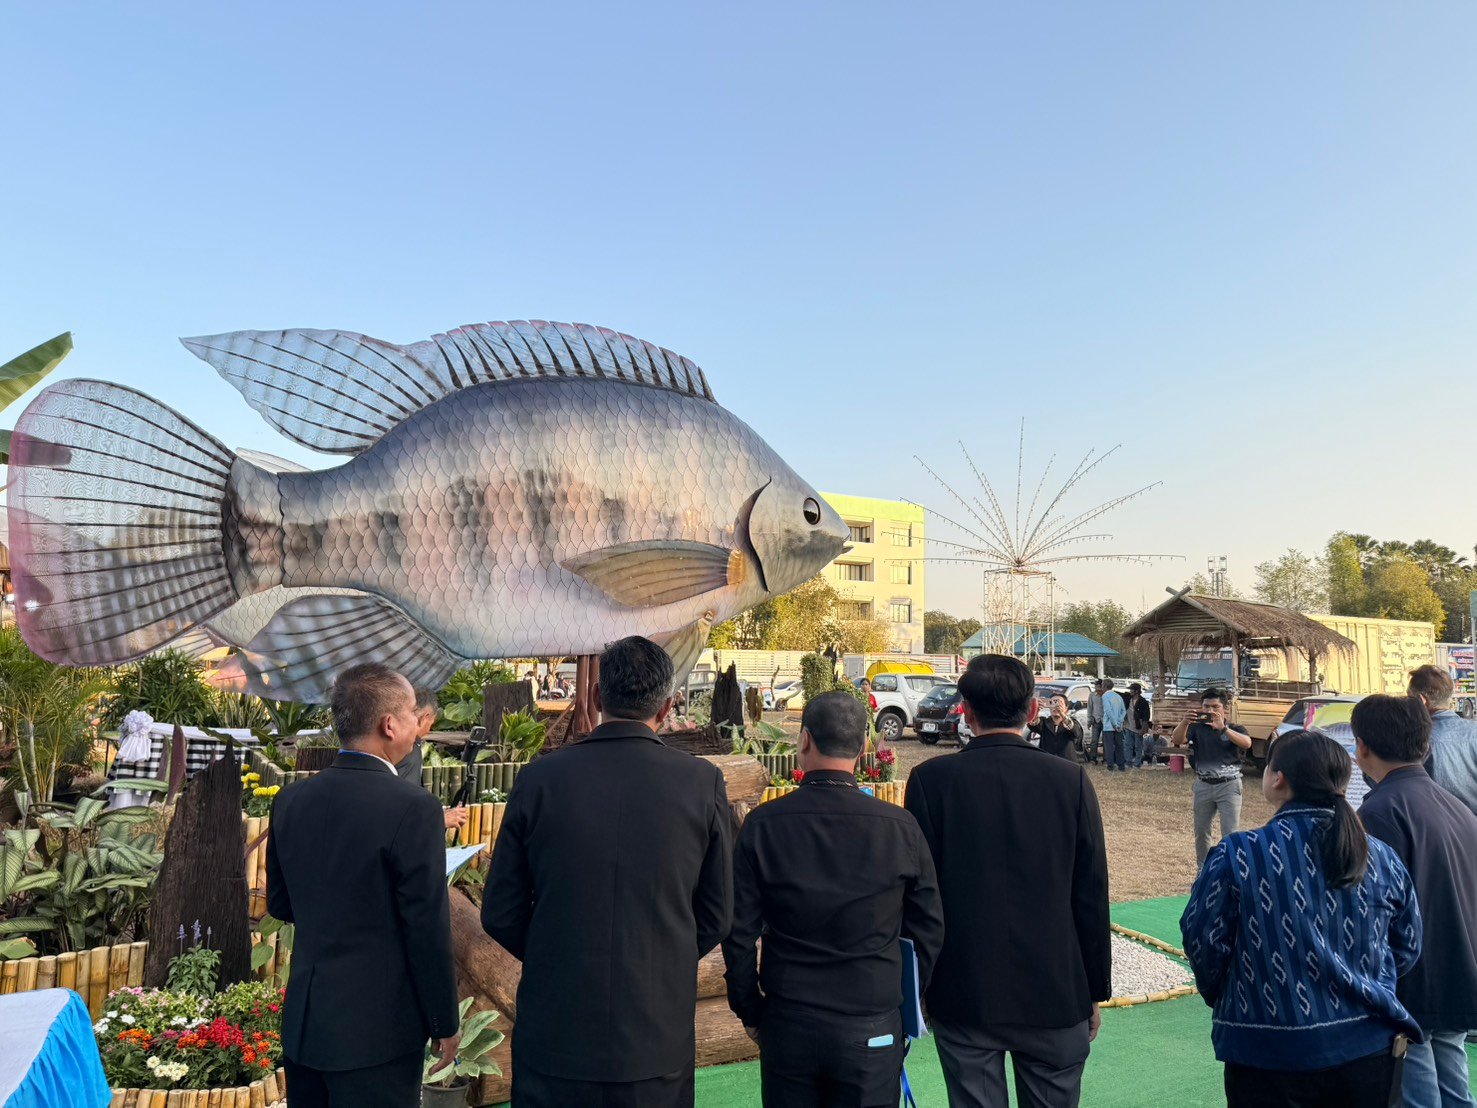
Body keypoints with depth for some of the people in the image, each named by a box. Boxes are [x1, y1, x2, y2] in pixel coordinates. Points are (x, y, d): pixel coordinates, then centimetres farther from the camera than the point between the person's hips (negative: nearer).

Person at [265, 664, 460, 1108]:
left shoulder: (291, 800, 0)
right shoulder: (413, 807, -20)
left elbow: (280, 904, 11)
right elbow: (428, 929, -16)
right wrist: (444, 1023, -4)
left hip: (301, 1023, 6)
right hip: (376, 1031, -6)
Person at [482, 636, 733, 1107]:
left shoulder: (540, 777, -10)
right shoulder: (702, 782, -10)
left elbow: (500, 913, -2)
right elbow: (716, 915, -1)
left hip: (553, 1035, 0)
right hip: (657, 1043, 0)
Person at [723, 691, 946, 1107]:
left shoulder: (763, 824, -11)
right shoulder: (900, 827, -11)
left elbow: (739, 933, -6)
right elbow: (929, 930, -1)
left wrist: (750, 1012, 8)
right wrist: (908, 1003, 13)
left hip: (786, 1026, 1)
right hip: (873, 1031, 0)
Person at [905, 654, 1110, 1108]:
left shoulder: (931, 779, -12)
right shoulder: (1072, 780, -9)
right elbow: (1092, 898, -3)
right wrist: (1095, 992, 9)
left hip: (963, 997, -1)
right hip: (1055, 996, 1)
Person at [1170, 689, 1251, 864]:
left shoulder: (1233, 728, -1)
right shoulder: (1197, 727, 2)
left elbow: (1247, 743, -22)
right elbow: (1176, 741, -15)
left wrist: (1223, 728, -36)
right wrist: (1184, 723, -35)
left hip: (1229, 786, -2)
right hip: (1203, 786, 3)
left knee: (1230, 834, -6)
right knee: (1201, 831, 12)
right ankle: (1203, 869, 28)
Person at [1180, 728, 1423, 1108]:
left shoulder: (1238, 856, -18)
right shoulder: (1382, 858, -4)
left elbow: (1204, 944, -10)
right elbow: (1407, 949, 9)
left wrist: (1222, 998, 11)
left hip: (1270, 1056, -4)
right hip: (1370, 1049, 4)